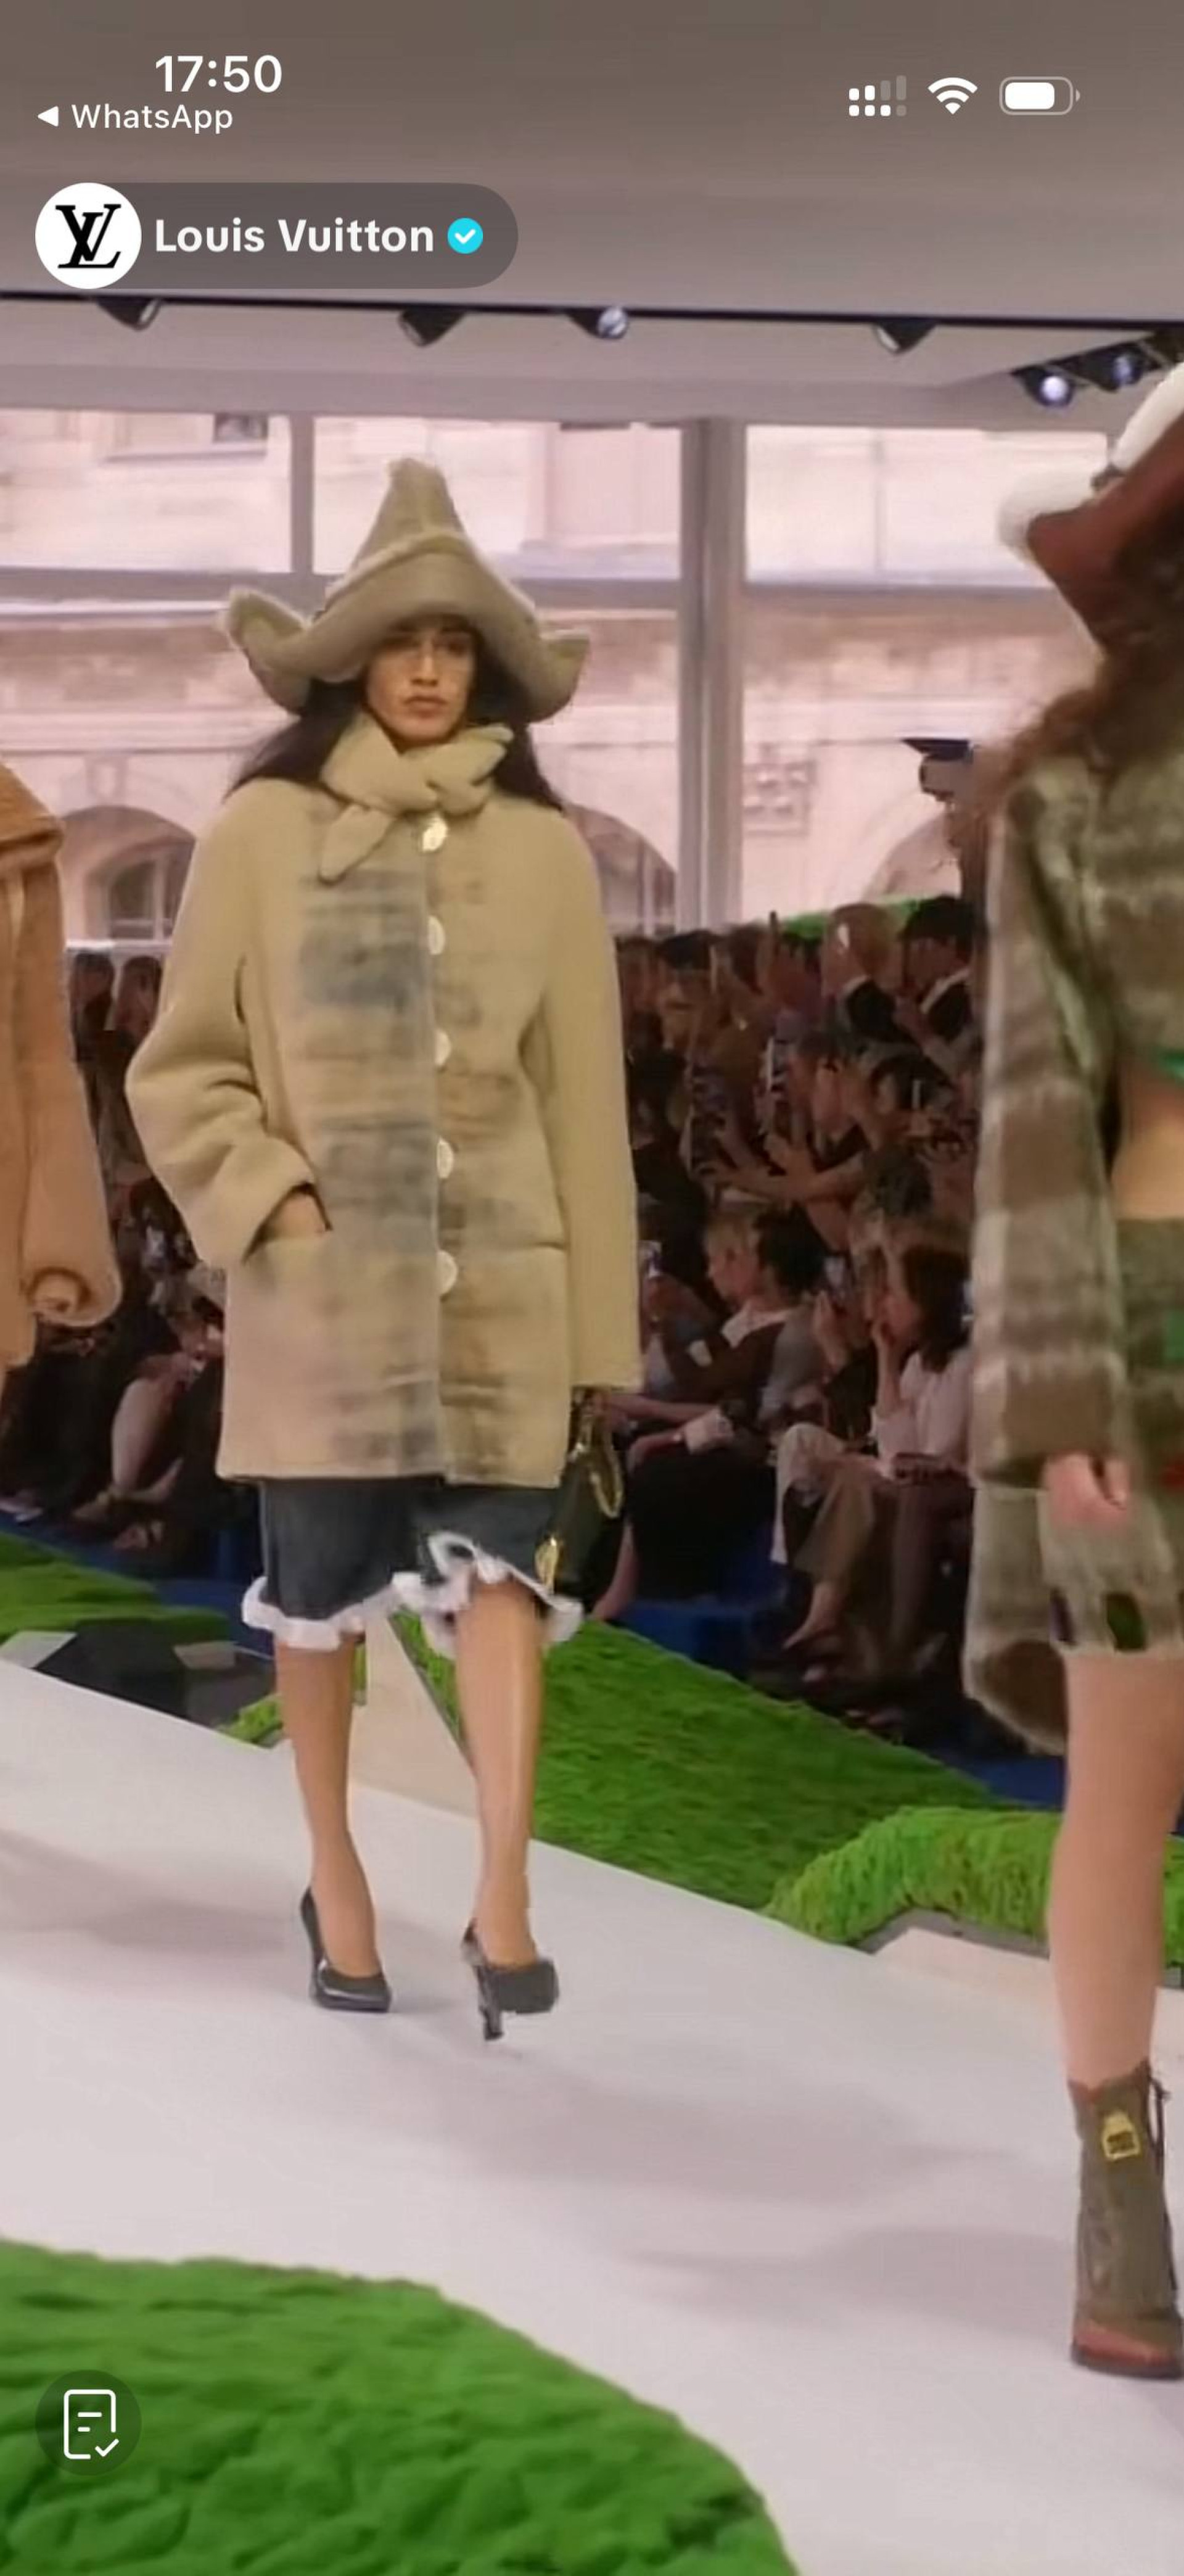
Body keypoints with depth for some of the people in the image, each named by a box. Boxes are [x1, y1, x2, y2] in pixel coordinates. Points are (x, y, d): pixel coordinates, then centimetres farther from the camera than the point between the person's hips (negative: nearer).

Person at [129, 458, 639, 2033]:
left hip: (495, 1276, 0)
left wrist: (599, 1305, 4)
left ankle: (504, 1905, -12)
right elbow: (183, 1065, 4)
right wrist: (268, 1198, -10)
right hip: (321, 1282, 0)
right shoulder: (263, 832, -3)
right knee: (319, 1589, 8)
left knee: (496, 1567, -10)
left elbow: (581, 1093, 4)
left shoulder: (541, 848, 1)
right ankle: (338, 1880, 24)